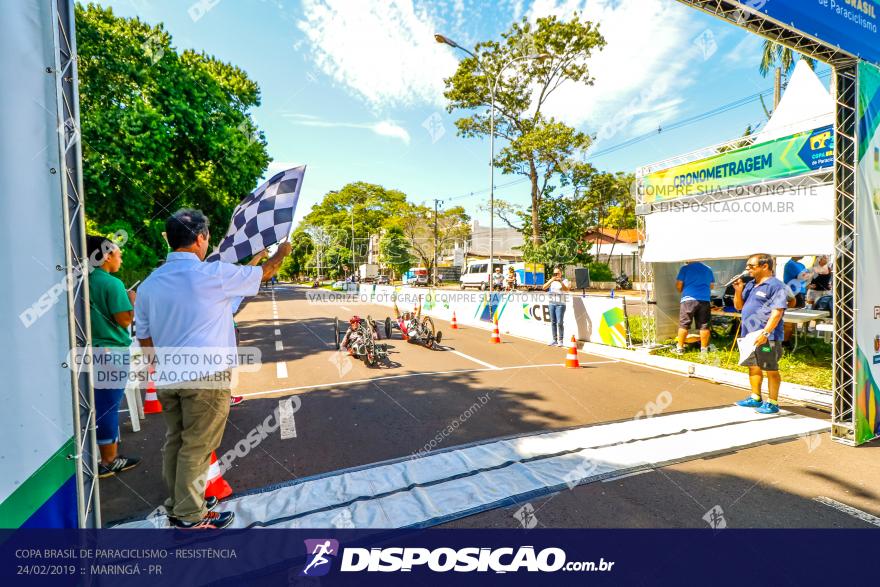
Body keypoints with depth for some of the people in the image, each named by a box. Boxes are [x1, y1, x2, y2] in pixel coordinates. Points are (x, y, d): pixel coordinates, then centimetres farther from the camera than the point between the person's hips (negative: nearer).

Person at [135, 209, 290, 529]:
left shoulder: (149, 283, 7)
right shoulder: (213, 274, -12)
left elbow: (145, 339, 13)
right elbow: (264, 272, 2)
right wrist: (282, 251, 21)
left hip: (167, 379, 7)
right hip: (205, 377, -7)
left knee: (175, 442, 18)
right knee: (197, 448, 4)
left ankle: (176, 505, 33)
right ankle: (190, 515, 17)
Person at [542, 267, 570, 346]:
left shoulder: (564, 280, -2)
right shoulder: (551, 281, 9)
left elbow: (567, 289, -19)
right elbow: (544, 287, -4)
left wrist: (560, 282, -34)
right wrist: (551, 280, -19)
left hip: (560, 304, -4)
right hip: (552, 303, 5)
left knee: (559, 322, -9)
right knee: (553, 322, 8)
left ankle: (561, 341, -1)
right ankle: (554, 340, 16)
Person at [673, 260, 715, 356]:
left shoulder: (685, 268, -2)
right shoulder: (708, 269, 12)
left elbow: (678, 285, -3)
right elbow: (712, 285, 20)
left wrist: (682, 291, 18)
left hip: (688, 299, -3)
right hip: (705, 300, 4)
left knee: (683, 324, 3)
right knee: (704, 326, 8)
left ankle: (679, 348, 6)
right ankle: (704, 349, 14)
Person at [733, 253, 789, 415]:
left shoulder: (776, 286, -11)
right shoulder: (750, 285, 14)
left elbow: (777, 312, -19)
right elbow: (739, 306, 20)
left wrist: (765, 333, -26)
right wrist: (738, 290, 4)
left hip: (767, 337, -8)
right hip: (750, 335, 9)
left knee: (771, 370, 2)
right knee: (753, 367, 17)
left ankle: (772, 403, 12)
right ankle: (755, 398, 29)